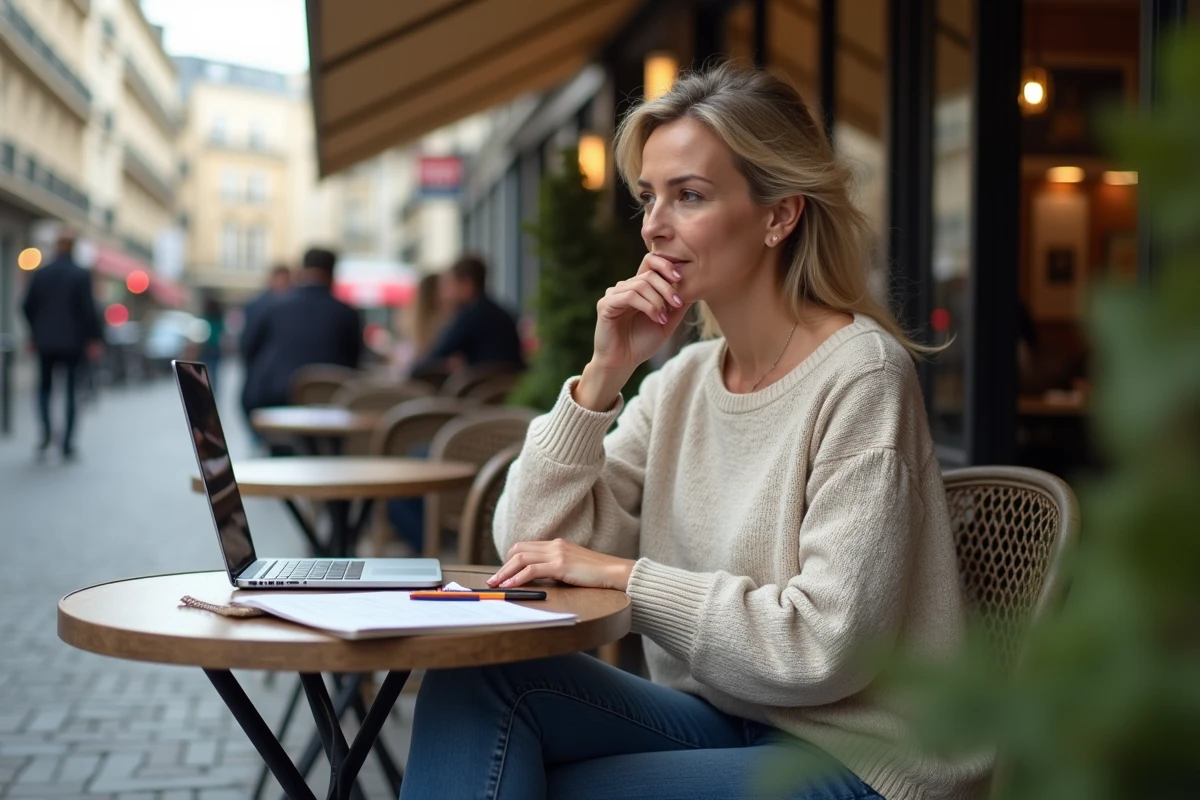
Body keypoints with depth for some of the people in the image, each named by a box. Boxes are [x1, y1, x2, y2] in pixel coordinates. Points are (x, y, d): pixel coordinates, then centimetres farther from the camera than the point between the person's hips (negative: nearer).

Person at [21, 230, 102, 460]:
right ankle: (68, 444, 2)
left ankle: (46, 431, -6)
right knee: (70, 390, 4)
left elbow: (28, 307, 4)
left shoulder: (40, 274, 2)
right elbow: (88, 309, -12)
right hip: (72, 341, -2)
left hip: (46, 341, 2)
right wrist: (94, 338, -5)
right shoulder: (81, 275, -8)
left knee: (45, 386, 16)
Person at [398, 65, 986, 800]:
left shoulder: (860, 374, -15)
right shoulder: (682, 381, 6)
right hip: (716, 721, 6)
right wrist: (606, 372, -9)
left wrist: (625, 575, -17)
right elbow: (531, 545, 0)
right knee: (473, 672, -15)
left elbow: (824, 647, -22)